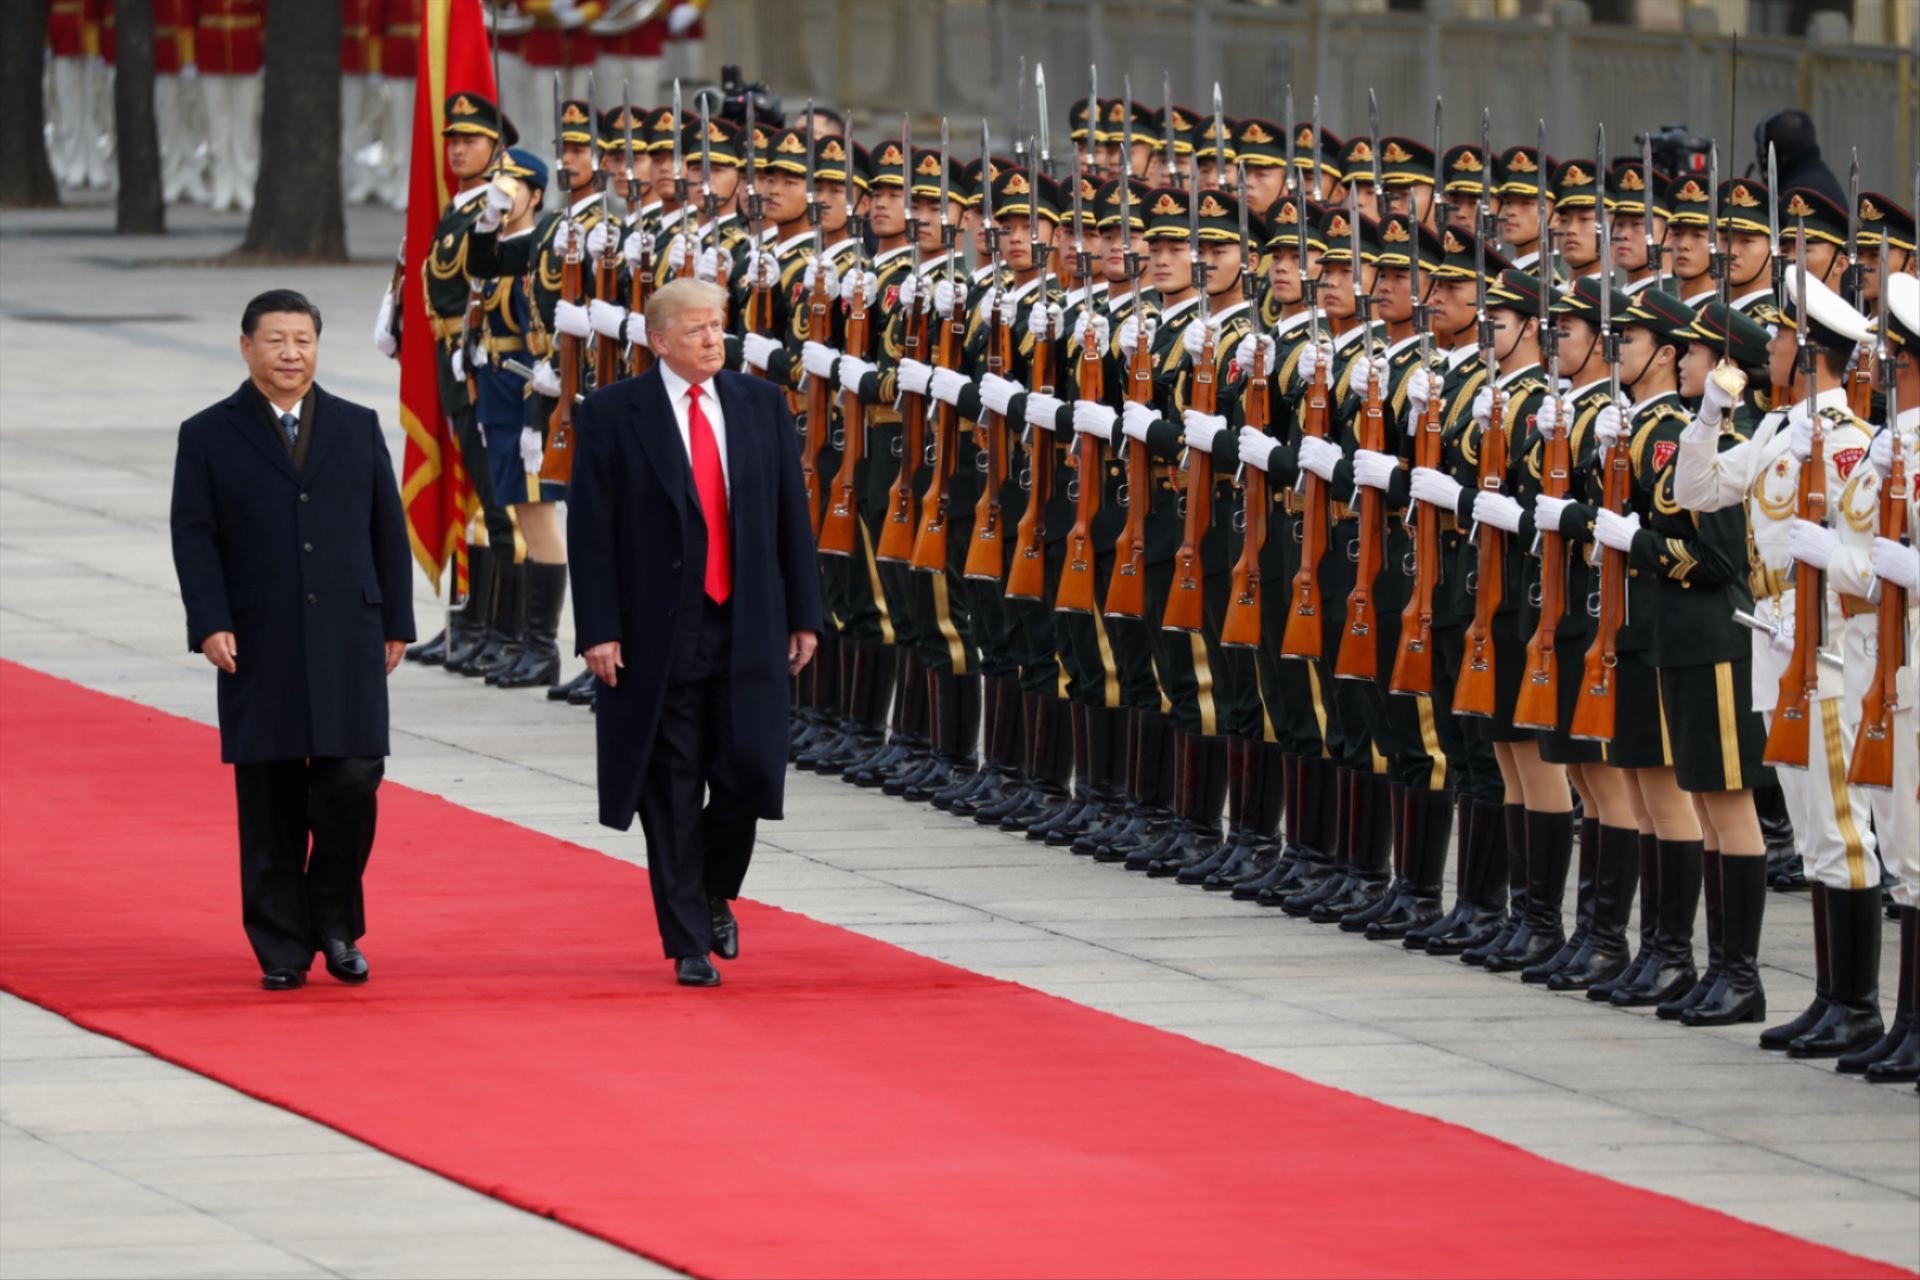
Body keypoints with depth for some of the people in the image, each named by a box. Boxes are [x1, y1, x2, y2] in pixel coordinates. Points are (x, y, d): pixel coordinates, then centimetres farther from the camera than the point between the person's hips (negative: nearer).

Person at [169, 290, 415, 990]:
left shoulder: (358, 429, 11)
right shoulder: (209, 437, 5)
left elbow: (388, 531, 12)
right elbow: (194, 538, 0)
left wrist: (394, 623, 7)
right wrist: (210, 624, -11)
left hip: (348, 643, 1)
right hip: (259, 648, -1)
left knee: (352, 783, -8)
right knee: (271, 801, 1)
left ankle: (336, 924, 12)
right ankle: (282, 947, 8)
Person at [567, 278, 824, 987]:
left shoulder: (761, 404, 8)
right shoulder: (612, 414, -3)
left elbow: (792, 515, 11)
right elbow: (590, 530, -5)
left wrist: (803, 614, 7)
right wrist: (598, 630, -11)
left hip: (746, 628, 3)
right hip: (658, 632, -3)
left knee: (747, 774, -3)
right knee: (672, 792, 1)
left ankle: (715, 897, 24)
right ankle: (688, 942, 8)